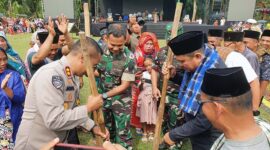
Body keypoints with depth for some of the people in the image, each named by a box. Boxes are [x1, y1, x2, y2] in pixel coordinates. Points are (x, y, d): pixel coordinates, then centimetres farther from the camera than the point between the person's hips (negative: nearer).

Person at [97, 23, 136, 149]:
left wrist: (105, 95, -16)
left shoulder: (129, 58, -22)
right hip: (103, 96, 4)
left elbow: (124, 85, -16)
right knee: (106, 129, 22)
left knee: (123, 132, 6)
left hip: (121, 99, -4)